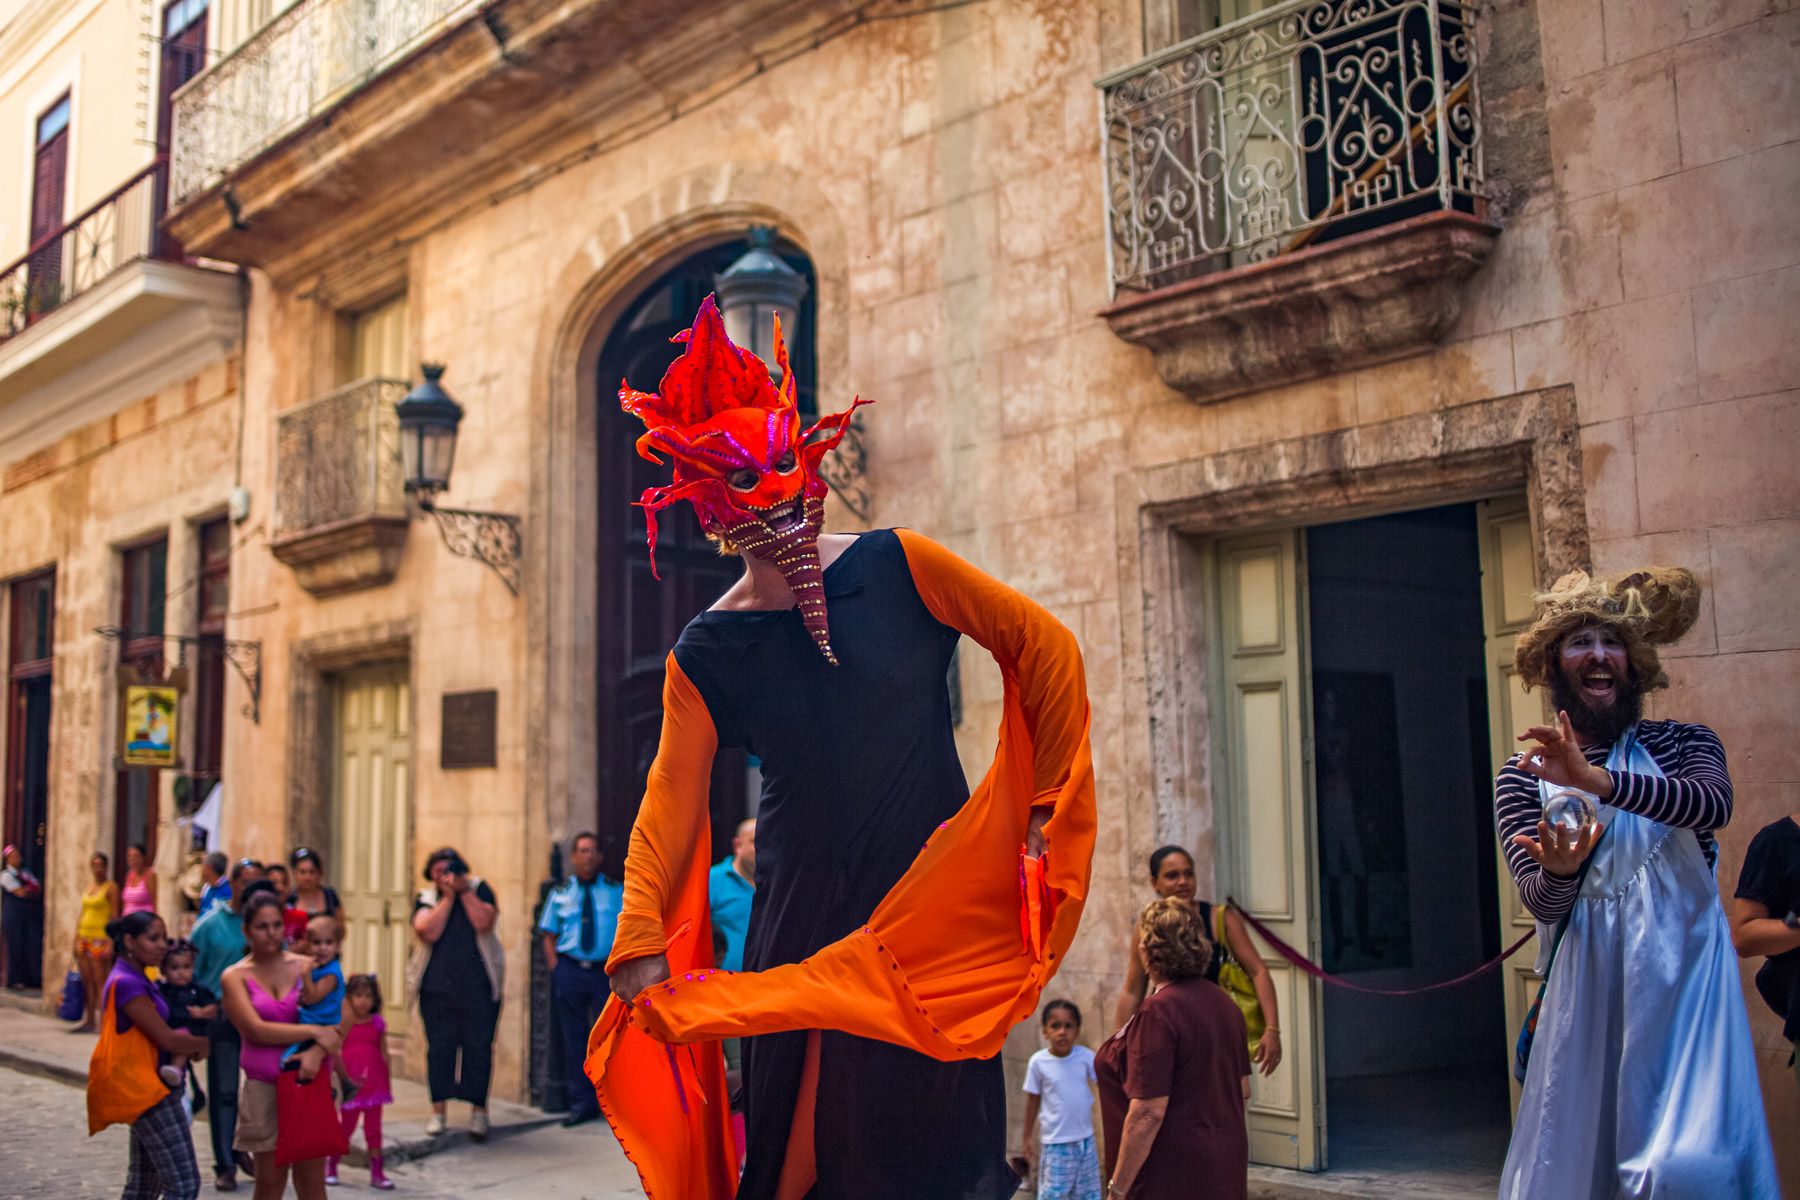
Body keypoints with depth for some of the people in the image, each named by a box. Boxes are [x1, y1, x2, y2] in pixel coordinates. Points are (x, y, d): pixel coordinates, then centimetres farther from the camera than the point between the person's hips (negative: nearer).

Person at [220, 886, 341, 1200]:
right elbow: (258, 1030, -11)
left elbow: (336, 1022, -2)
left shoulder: (306, 966, 4)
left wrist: (318, 1052, -21)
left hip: (307, 1080, 1)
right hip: (263, 1087, -1)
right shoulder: (235, 977, 0)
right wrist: (314, 1031, -14)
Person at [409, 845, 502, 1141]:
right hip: (437, 987, 1)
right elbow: (428, 932, -11)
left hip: (478, 986, -1)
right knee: (439, 1047, 2)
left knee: (478, 1046, -1)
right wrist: (448, 897, -8)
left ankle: (479, 1110, 7)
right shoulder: (426, 898, 8)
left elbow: (484, 922, -12)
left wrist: (464, 891, -10)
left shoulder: (479, 889, 6)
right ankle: (438, 1111, 10)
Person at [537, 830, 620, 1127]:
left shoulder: (616, 892, 7)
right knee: (574, 1039, 5)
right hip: (569, 970, 1)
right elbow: (548, 935, 10)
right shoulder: (560, 893, 9)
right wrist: (555, 969, -3)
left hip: (607, 970, -1)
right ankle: (581, 1103, 13)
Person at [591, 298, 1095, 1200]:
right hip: (802, 916, 1)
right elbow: (672, 803, -5)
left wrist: (1045, 801, -3)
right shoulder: (708, 652, -1)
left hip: (933, 910, -1)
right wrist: (642, 940, -17)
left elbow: (1043, 645, -1)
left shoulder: (898, 567, -4)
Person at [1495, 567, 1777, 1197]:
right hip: (1588, 987, 1)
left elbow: (1714, 803, -21)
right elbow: (1539, 901, -4)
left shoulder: (1683, 743, 4)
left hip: (1680, 977, -1)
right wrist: (1560, 871, -29)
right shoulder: (1523, 776, 6)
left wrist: (1599, 780, -35)